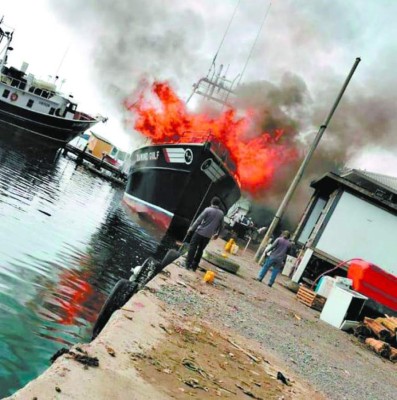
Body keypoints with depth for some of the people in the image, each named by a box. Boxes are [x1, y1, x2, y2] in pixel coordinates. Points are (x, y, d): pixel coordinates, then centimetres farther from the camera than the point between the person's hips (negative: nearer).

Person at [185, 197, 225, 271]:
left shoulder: (208, 210, -9)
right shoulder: (221, 213, 5)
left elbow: (199, 220, -12)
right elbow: (221, 226, 13)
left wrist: (191, 228, -5)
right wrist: (217, 234, 29)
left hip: (200, 232, -4)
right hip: (208, 235, 4)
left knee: (192, 247, 3)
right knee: (200, 250, 14)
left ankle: (188, 264, -3)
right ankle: (194, 266, 14)